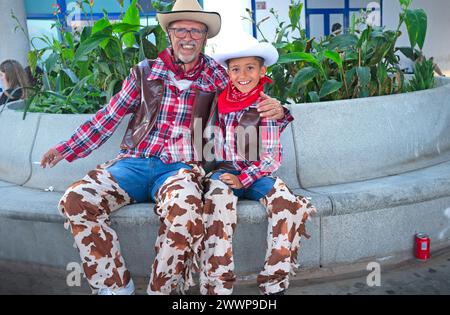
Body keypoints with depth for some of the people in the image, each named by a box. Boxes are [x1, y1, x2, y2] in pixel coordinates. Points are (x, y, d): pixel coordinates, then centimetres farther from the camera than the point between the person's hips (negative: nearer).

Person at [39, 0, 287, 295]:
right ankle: (114, 286, -9)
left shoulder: (217, 77, 11)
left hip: (181, 168, -2)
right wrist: (67, 149, 16)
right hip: (134, 163, 3)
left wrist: (276, 110, -7)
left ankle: (162, 290, -15)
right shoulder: (144, 72, 13)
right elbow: (109, 116, 16)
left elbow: (252, 101, 18)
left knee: (185, 208, -38)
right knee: (76, 199, -23)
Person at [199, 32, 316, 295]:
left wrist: (242, 179, -15)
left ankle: (274, 285, -19)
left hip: (257, 174, 0)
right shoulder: (220, 100, 7)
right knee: (219, 202, -34)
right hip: (225, 171, 1)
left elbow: (272, 157, -4)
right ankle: (216, 287, -31)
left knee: (290, 205, -28)